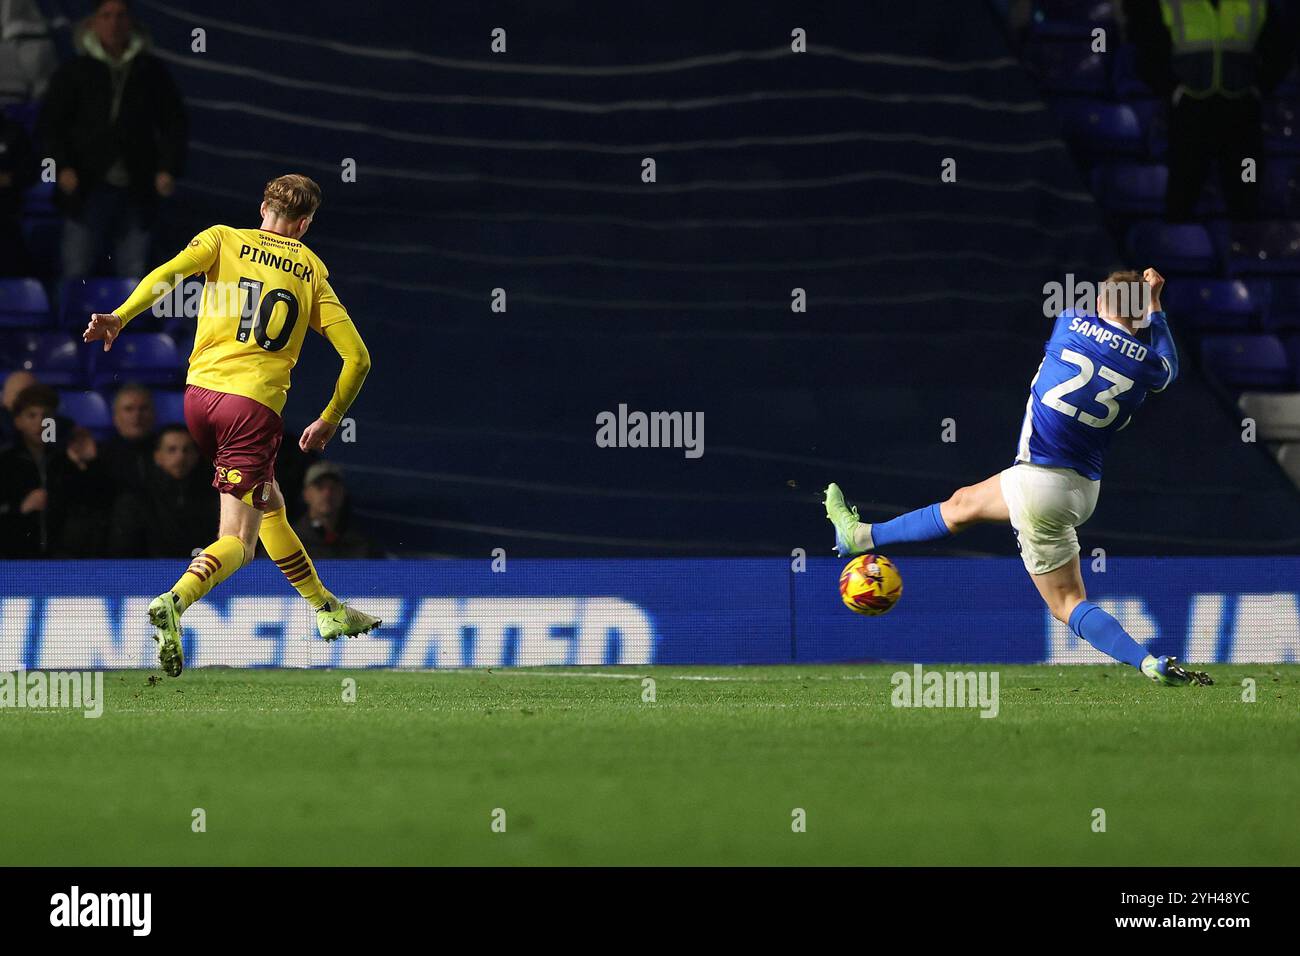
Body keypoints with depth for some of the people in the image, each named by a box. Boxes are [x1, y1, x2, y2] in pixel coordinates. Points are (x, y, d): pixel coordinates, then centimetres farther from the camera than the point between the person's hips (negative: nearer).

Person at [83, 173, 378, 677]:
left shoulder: (223, 239, 10)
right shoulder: (311, 271, 11)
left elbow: (168, 273, -11)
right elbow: (357, 357, 7)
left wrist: (120, 317, -21)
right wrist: (328, 422, 19)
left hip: (199, 392, 4)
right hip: (255, 404, -4)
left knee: (268, 505, 24)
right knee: (238, 541, -6)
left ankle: (327, 610, 36)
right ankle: (174, 603, -35)